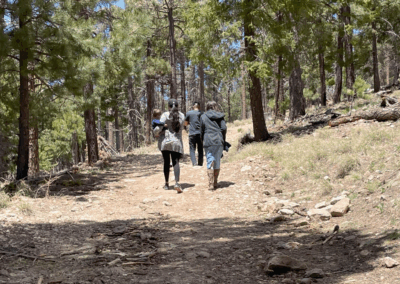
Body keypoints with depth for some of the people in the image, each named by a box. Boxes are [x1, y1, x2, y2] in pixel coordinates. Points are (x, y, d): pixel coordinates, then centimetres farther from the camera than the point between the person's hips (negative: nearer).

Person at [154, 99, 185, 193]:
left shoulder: (165, 115, -8)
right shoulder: (181, 116, 3)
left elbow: (159, 127, -13)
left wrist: (156, 133, 7)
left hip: (165, 141, -1)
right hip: (177, 142, 1)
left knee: (166, 163, 12)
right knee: (176, 162, -3)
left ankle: (166, 184, 19)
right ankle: (177, 182, -25)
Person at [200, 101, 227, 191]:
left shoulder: (203, 116, 6)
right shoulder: (220, 116, 7)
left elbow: (202, 130, 5)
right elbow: (224, 128, -1)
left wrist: (203, 141, 14)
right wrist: (223, 140, 9)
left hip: (208, 142, -2)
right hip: (219, 142, 2)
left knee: (210, 163, -1)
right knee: (217, 162, 12)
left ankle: (211, 184, -7)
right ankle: (215, 182, 20)